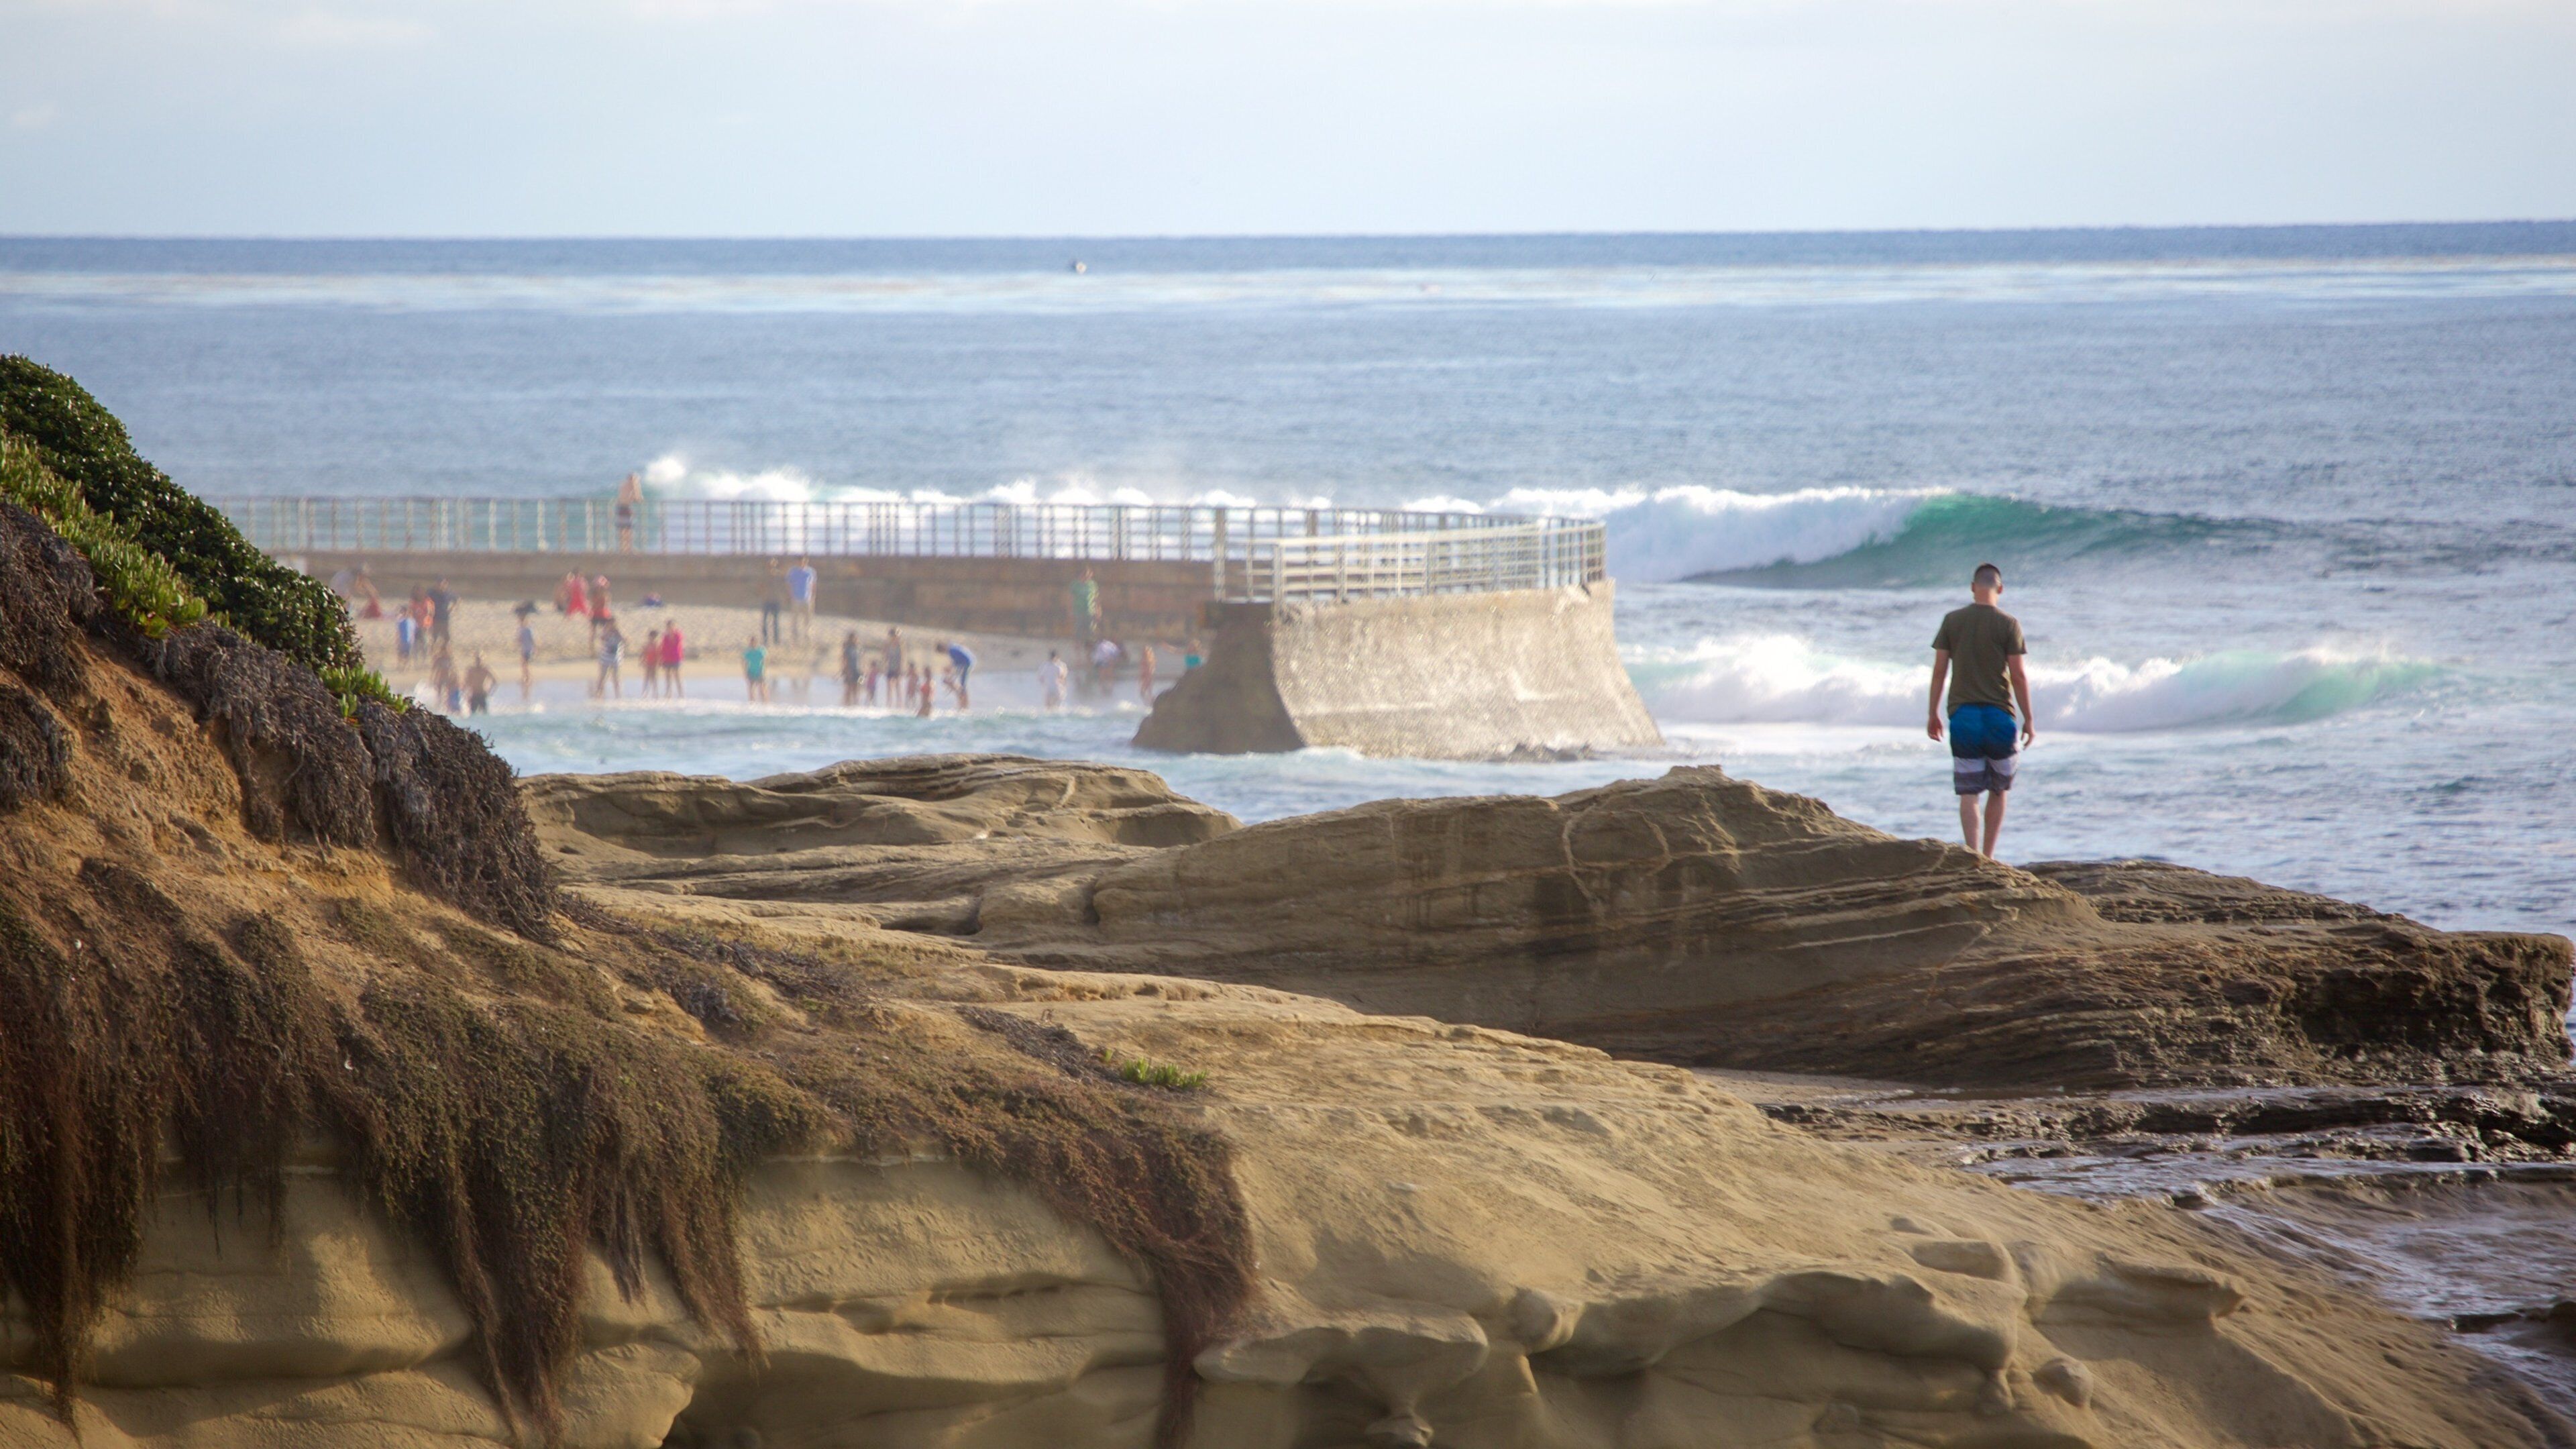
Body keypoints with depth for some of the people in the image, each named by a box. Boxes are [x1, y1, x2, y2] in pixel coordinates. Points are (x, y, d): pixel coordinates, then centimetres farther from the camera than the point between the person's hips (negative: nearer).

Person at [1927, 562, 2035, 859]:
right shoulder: (2008, 625, -5)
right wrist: (2028, 720, 1)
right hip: (1999, 714, -1)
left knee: (1968, 792, 1)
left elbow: (1939, 671, 2)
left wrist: (1933, 713, 11)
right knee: (1998, 790, 13)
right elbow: (2018, 676, -6)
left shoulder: (1952, 621, 1)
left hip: (1963, 715, 1)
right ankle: (1988, 857, 12)